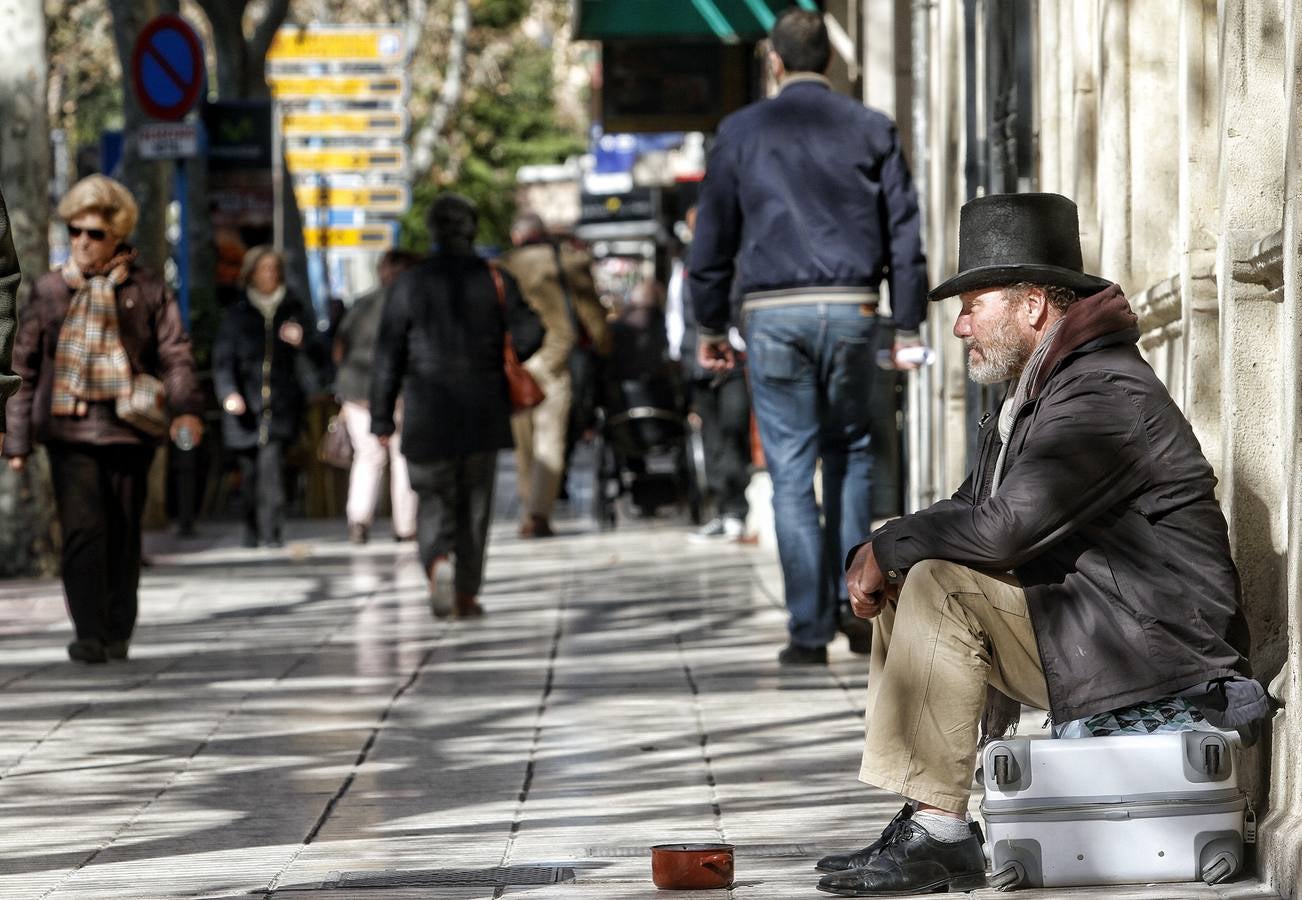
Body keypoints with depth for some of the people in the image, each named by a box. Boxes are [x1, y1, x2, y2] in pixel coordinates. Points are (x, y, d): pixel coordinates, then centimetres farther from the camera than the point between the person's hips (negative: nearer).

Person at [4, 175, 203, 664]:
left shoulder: (147, 290, 5)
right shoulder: (49, 291, 8)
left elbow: (175, 354, 2)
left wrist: (186, 409, -16)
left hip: (128, 428, 0)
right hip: (69, 428, 0)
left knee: (123, 534, 6)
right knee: (82, 529, -12)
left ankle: (118, 633, 16)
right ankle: (89, 633, -11)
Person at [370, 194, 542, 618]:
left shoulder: (409, 285, -1)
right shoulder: (496, 281, 0)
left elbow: (388, 357, -1)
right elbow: (529, 333, -7)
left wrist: (382, 417, 3)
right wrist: (505, 360, 14)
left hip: (428, 412, -1)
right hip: (483, 411, 1)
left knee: (433, 499, 7)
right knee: (475, 503, 10)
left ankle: (439, 560, -22)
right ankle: (467, 594, 11)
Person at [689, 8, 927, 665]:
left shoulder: (741, 131, 4)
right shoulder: (871, 130, 7)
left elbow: (713, 235, 5)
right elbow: (904, 231, 5)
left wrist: (710, 326, 13)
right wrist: (907, 326, 8)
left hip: (773, 314, -1)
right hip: (851, 310, 1)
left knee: (791, 473, 0)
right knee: (849, 450, 19)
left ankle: (809, 630, -3)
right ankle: (853, 599, 9)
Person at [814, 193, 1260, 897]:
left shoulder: (1107, 395, -19)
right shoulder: (1032, 393, 16)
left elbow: (1004, 527, -27)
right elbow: (973, 509, 16)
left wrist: (884, 549, -13)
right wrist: (879, 558, -5)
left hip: (1156, 643, -11)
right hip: (1080, 626, 11)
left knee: (940, 586, -22)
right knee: (904, 588, 10)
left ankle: (937, 834, -22)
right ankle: (920, 823, 3)